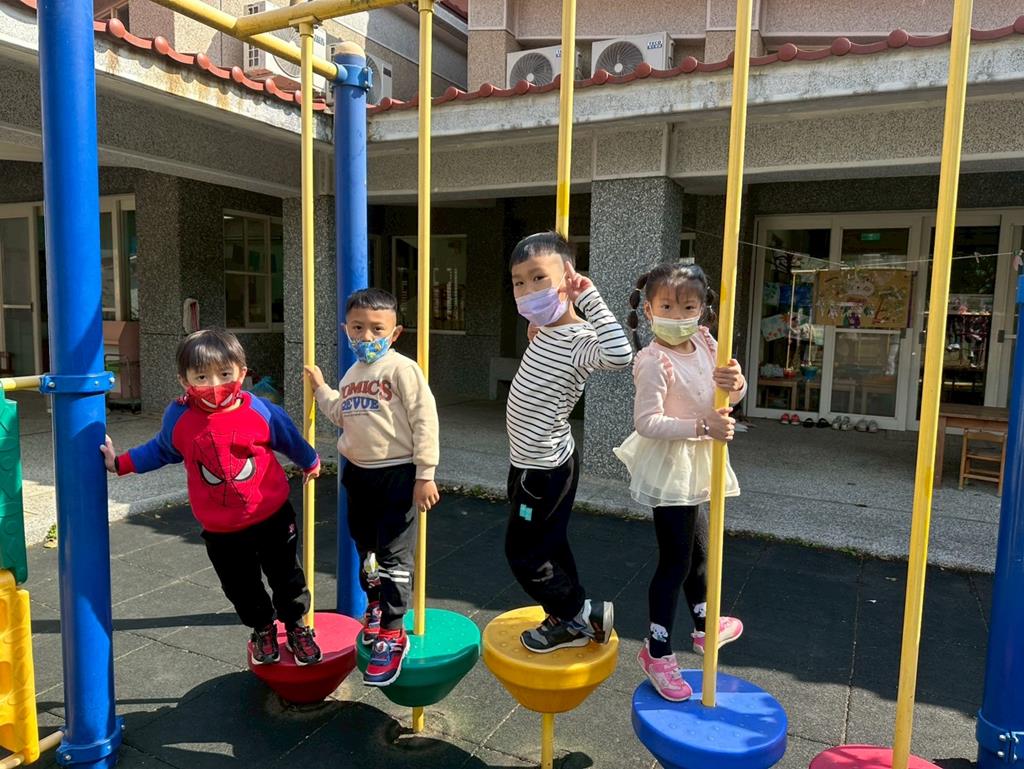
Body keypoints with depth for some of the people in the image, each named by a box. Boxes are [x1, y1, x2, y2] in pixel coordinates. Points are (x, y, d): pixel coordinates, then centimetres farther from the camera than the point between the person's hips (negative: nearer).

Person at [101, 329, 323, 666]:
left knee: (286, 577, 14)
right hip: (220, 530, 2)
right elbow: (160, 450, 12)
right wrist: (120, 463, 10)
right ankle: (262, 630, 45)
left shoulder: (261, 411, -15)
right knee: (241, 588, 17)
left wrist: (310, 462, 20)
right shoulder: (178, 417, -11)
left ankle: (296, 627, 40)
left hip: (272, 517, -1)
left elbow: (289, 438, 4)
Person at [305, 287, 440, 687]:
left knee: (393, 557, -2)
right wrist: (321, 388, 18)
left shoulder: (401, 368, -13)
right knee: (366, 552, 20)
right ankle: (375, 610, 41)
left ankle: (392, 634, 10)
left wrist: (425, 474, -17)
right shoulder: (351, 375, 12)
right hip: (359, 474, 8)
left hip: (397, 474, -8)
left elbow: (424, 420, -16)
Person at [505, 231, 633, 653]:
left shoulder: (580, 341, -25)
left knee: (524, 552, 5)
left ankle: (585, 614, 22)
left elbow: (620, 355, -48)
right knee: (549, 545, 20)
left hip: (545, 470, -9)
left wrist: (589, 296, -42)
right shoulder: (547, 328, 2)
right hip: (534, 463, 9)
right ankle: (566, 621, 36)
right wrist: (536, 335, 9)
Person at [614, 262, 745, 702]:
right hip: (668, 465, -8)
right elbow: (647, 422, -27)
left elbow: (731, 399, 6)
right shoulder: (654, 361, -22)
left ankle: (704, 626, 45)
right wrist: (703, 427, -31)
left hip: (693, 465, 8)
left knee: (697, 549, 24)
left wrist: (735, 383, -17)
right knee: (676, 560, -2)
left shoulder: (705, 344, 0)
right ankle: (657, 652, 14)